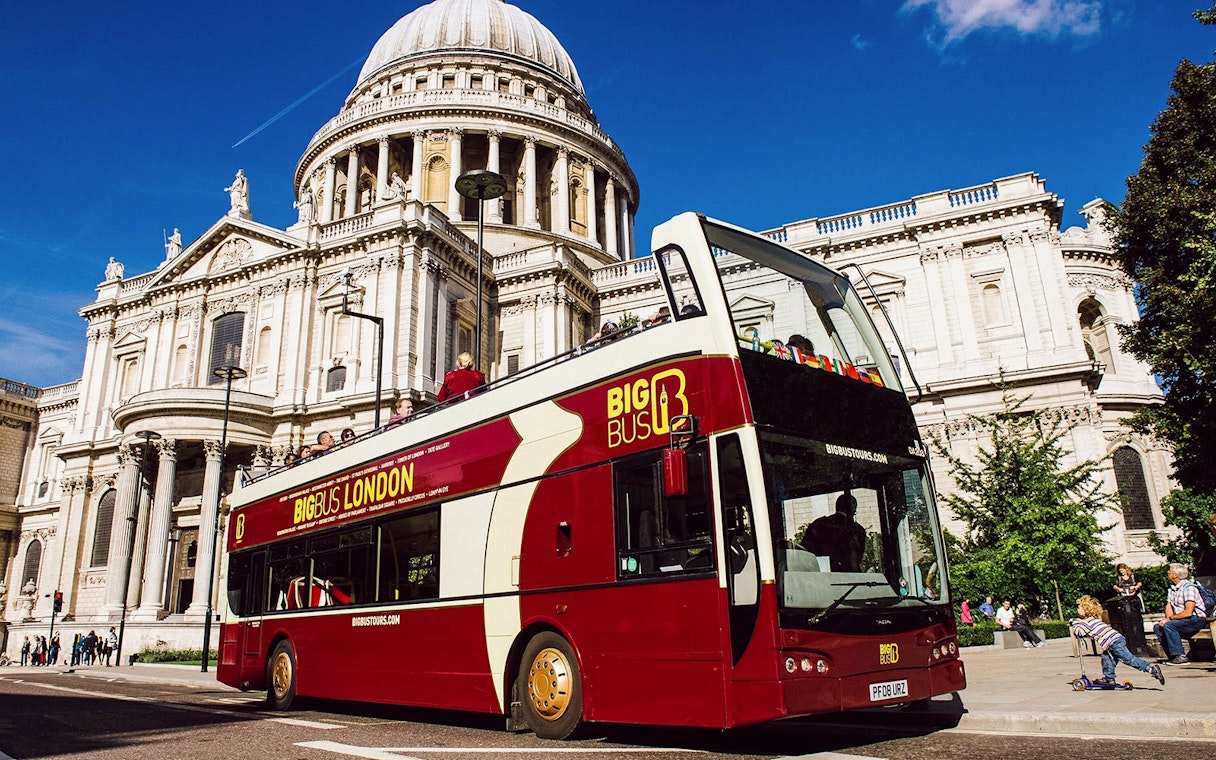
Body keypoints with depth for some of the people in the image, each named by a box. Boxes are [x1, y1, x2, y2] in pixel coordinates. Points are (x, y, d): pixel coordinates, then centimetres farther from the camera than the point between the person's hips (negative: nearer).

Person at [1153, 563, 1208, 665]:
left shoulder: (1189, 588, -17)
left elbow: (1188, 612, -24)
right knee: (1157, 627, -3)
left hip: (1196, 620, -9)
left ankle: (1180, 656, -26)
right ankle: (1172, 656, -3)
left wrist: (1170, 619, -19)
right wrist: (1168, 619, -8)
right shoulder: (1173, 587, 12)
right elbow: (1168, 606, 11)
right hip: (1182, 621, 9)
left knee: (1169, 625, -29)